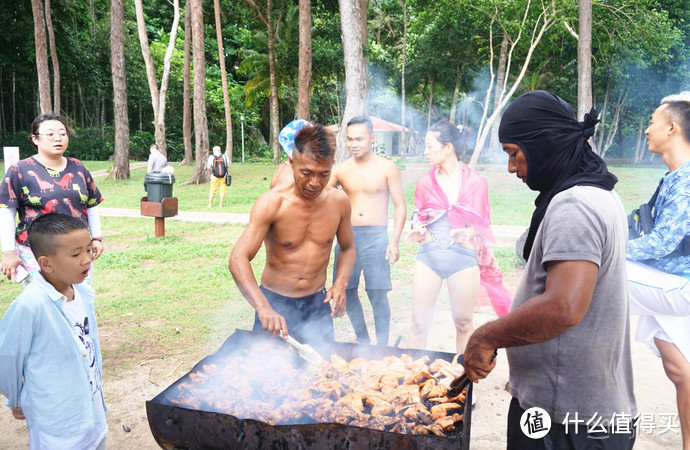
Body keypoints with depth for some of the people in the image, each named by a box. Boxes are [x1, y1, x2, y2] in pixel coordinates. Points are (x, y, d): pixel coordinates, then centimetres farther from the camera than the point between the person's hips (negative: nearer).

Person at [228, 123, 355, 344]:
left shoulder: (339, 201, -6)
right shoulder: (272, 203, -18)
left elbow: (347, 248, 11)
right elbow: (238, 260, -26)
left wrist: (340, 284, -7)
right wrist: (263, 307, -39)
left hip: (317, 304, 3)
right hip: (274, 301, -3)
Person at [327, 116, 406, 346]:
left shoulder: (387, 168, 0)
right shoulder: (340, 170, 6)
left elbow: (400, 206, 1)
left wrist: (395, 241, -9)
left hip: (376, 236, -3)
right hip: (348, 234, 3)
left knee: (377, 294, -4)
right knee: (347, 291, 6)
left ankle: (381, 346, 13)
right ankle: (362, 340, 26)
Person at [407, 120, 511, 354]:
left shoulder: (475, 182, 1)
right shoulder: (425, 183, 7)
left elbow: (481, 225, 7)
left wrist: (469, 233, -14)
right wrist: (419, 231, -4)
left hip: (463, 257, -2)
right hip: (428, 256, 2)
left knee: (463, 323, 9)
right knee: (419, 323, 4)